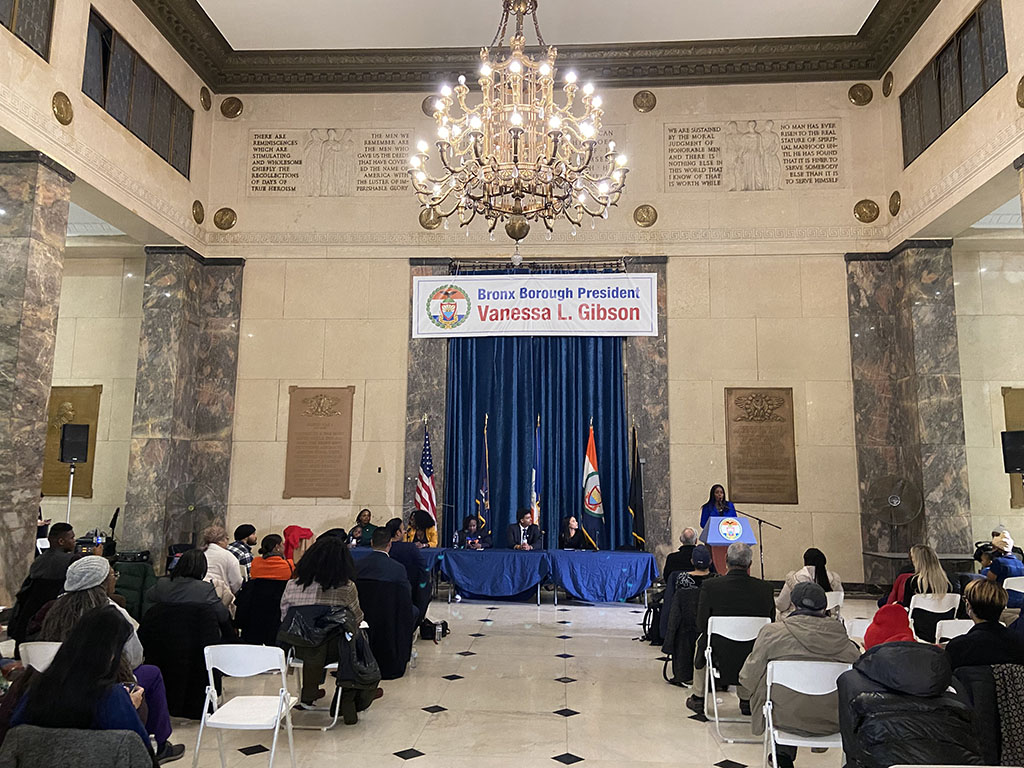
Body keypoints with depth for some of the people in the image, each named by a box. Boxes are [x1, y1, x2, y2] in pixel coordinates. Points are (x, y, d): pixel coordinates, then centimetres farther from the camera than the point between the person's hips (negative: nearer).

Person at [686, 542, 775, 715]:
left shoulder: (709, 586, -16)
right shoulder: (765, 588, -10)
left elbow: (701, 626, -7)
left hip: (720, 658, -2)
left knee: (701, 641, 32)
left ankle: (698, 698, 42)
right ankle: (746, 699, 42)